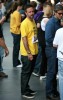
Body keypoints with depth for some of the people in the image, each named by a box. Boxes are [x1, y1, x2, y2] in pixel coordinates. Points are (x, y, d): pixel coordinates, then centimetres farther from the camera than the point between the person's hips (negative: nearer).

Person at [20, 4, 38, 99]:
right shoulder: (24, 23, -17)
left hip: (34, 51, 8)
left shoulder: (33, 21, 8)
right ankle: (24, 92, 15)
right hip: (27, 53, -8)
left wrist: (35, 49, 13)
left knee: (30, 71, 18)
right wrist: (28, 53, -20)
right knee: (26, 72, 3)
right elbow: (24, 39, -19)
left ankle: (26, 88, 32)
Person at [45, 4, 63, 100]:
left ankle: (54, 90, 28)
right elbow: (48, 38, -24)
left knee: (55, 71, 16)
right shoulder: (51, 22, -18)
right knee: (51, 72, 0)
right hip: (52, 49, -8)